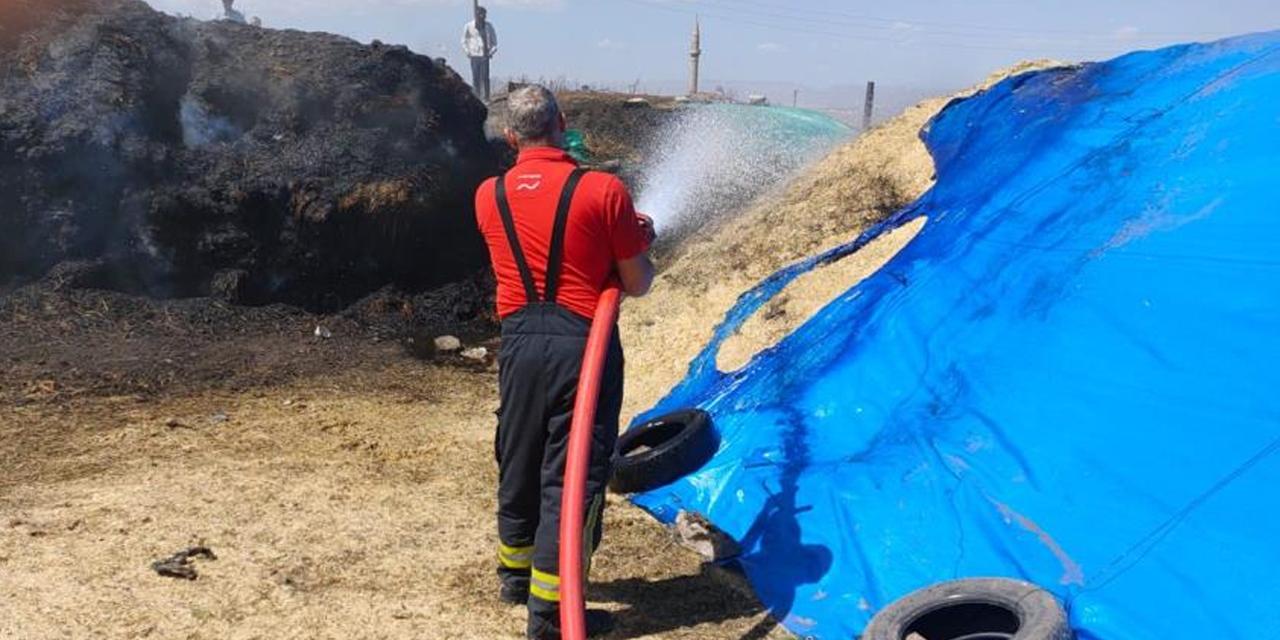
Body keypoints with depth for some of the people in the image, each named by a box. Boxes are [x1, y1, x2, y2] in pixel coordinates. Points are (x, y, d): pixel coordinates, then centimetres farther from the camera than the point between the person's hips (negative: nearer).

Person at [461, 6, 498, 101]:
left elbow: (494, 40, 10)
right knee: (475, 77, 0)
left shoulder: (489, 26, 0)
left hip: (485, 56, 0)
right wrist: (468, 52, 0)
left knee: (485, 77, -4)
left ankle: (485, 97, 0)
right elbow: (464, 41, 8)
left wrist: (492, 51, 1)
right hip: (474, 56, 0)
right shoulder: (468, 26, -2)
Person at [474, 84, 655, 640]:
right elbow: (637, 285, -3)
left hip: (519, 341, 5)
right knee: (573, 473, 3)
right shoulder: (605, 191, -9)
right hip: (582, 342, -4)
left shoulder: (488, 196, 4)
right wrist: (637, 245, 18)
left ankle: (516, 573, 39)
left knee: (519, 463, 20)